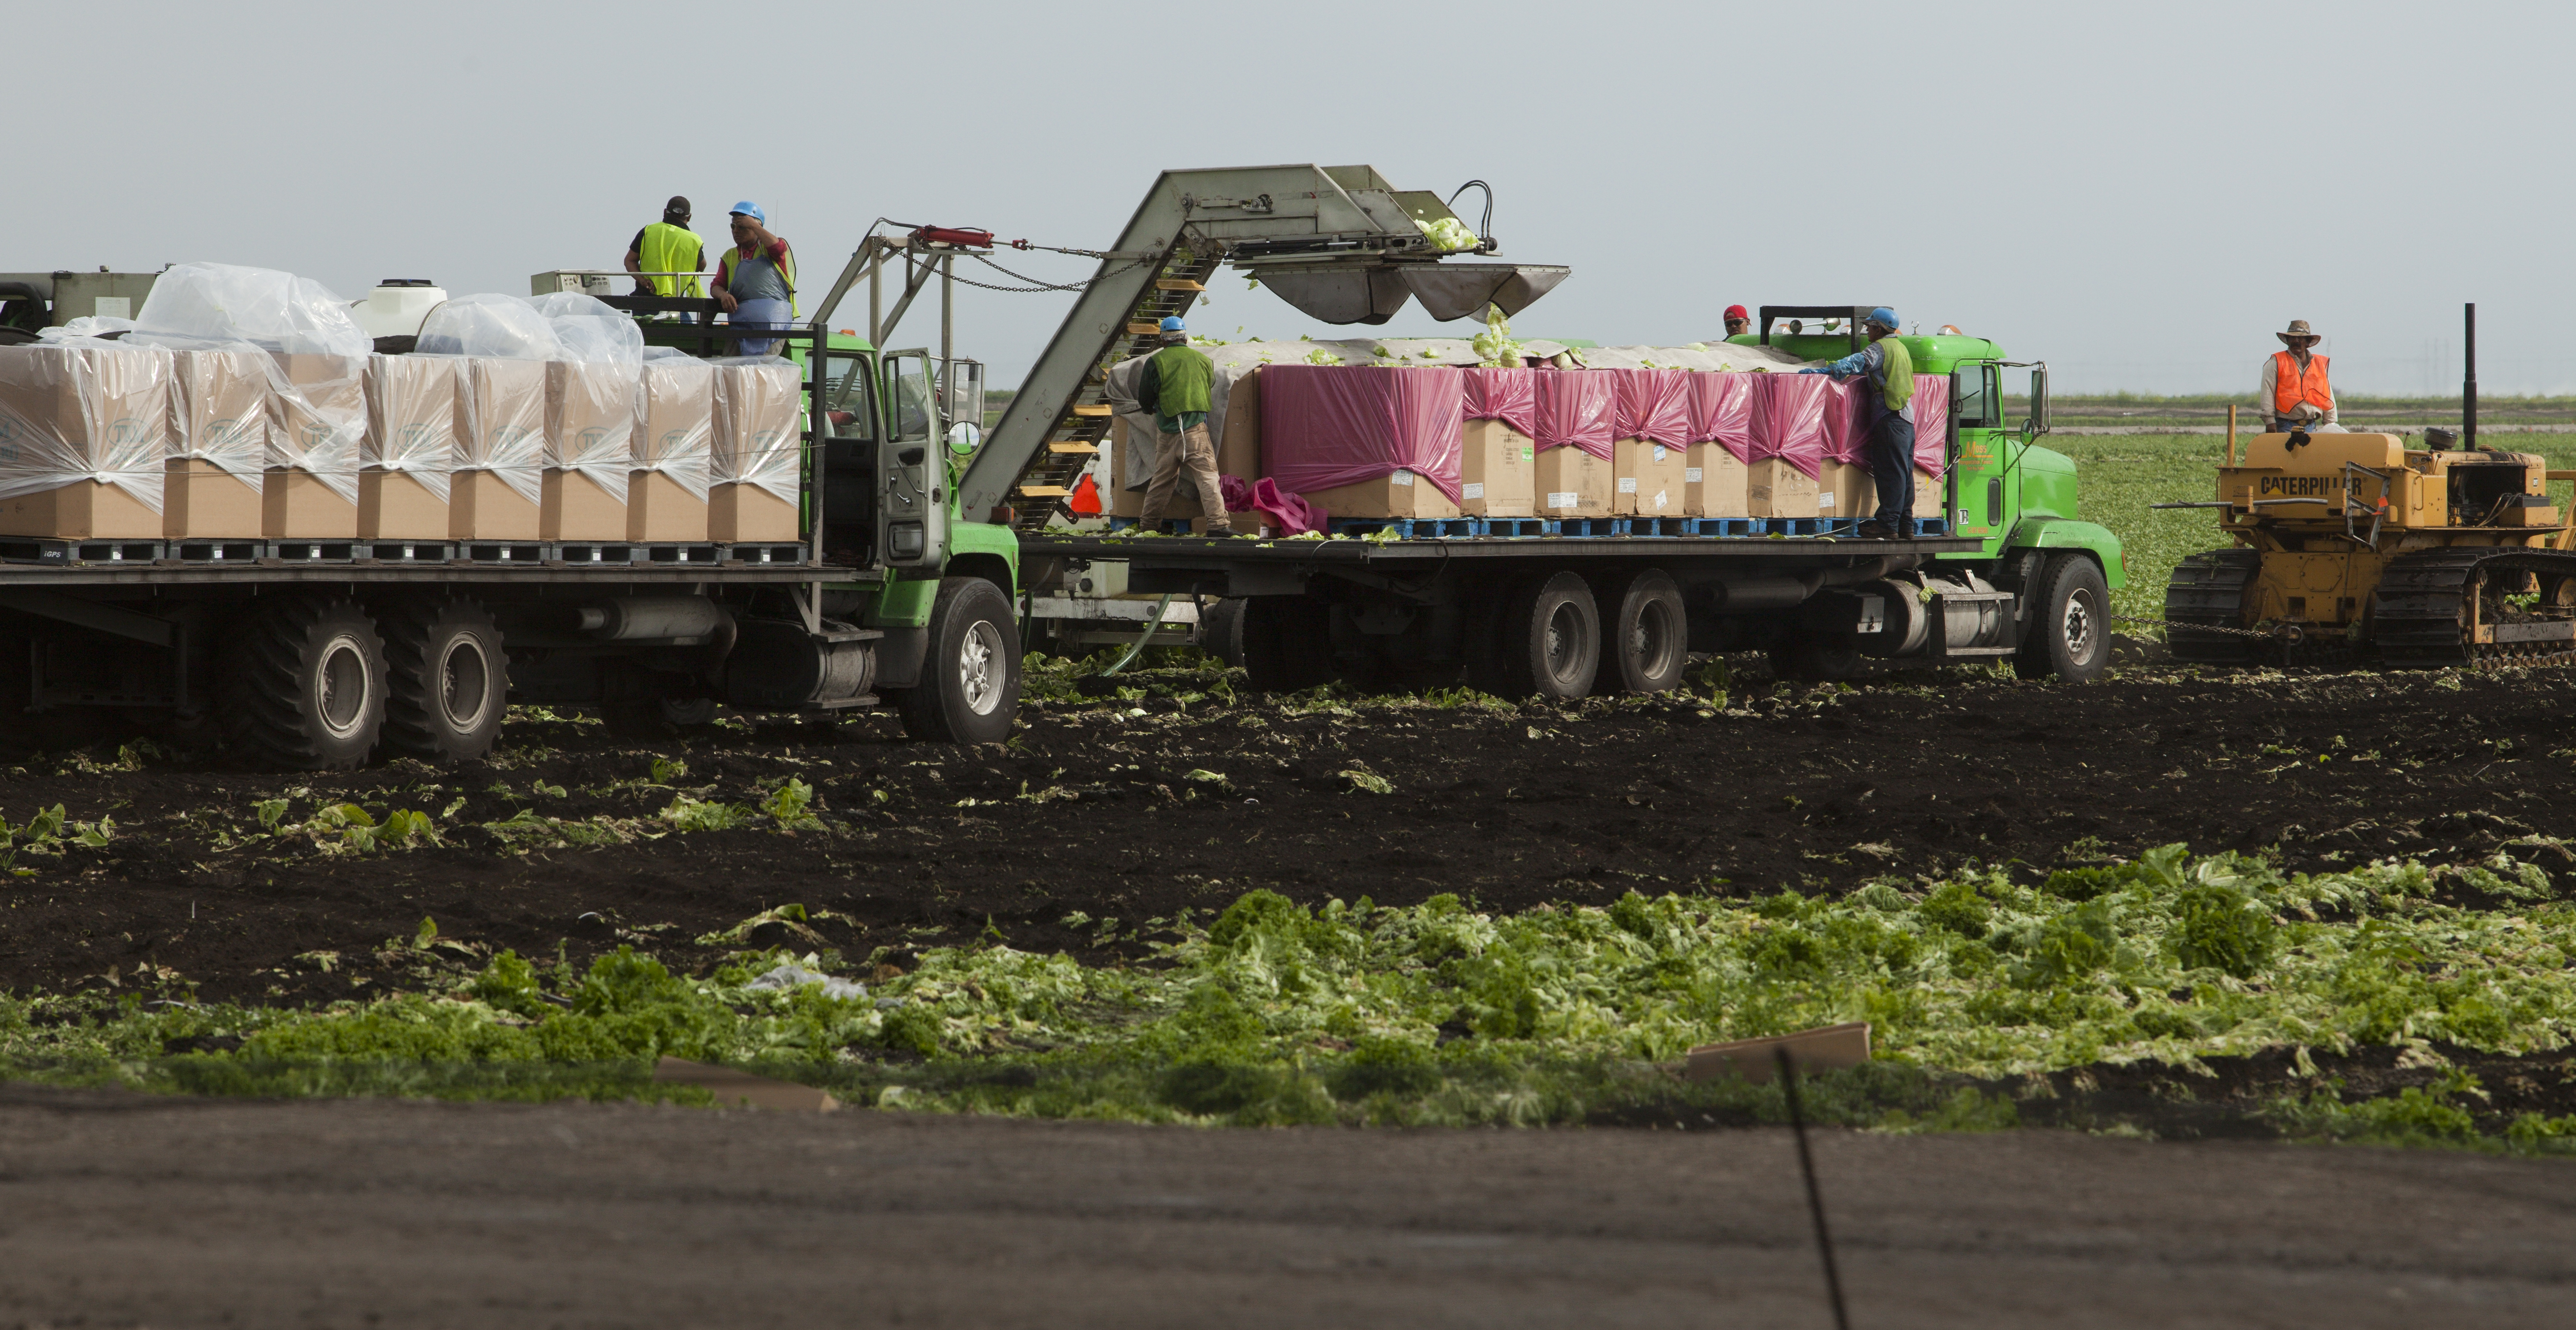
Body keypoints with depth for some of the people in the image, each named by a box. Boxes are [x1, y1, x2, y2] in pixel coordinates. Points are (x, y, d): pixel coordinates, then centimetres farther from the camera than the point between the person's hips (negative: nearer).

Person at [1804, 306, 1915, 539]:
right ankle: (1905, 525, 9)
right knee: (1904, 473, 9)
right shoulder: (1901, 348, 21)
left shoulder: (1880, 347, -6)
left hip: (1889, 416, -9)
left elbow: (1858, 362, -20)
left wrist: (1824, 371, -25)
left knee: (1890, 472, -10)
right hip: (1907, 417, 9)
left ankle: (1888, 524, -12)